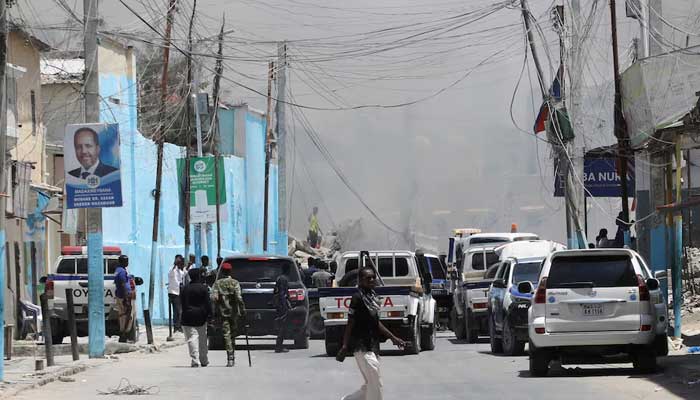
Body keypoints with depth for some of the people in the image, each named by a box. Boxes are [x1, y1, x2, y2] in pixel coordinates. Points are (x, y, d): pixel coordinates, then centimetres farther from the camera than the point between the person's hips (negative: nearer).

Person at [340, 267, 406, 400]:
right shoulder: (358, 298, -12)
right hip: (362, 348, -9)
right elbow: (350, 323, -13)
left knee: (370, 386, 13)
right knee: (375, 384, -8)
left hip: (372, 348, 9)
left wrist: (393, 338, 19)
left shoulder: (373, 297, 12)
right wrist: (345, 345, -17)